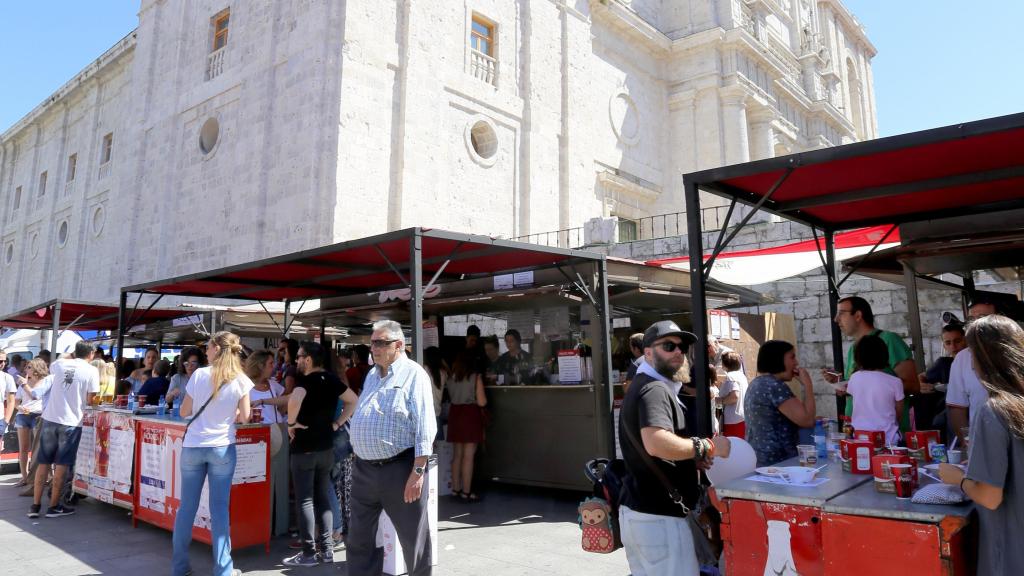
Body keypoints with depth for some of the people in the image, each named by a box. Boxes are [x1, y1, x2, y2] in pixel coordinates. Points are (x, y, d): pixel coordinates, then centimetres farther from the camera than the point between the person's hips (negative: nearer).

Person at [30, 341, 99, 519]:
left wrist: (70, 357, 33)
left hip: (50, 419, 4)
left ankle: (35, 506, 16)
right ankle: (54, 507, 8)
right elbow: (90, 401, -6)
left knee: (43, 464, 12)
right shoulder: (91, 371, -7)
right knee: (61, 465, 4)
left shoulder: (60, 364, 5)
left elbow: (51, 367, 31)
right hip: (71, 422, -4)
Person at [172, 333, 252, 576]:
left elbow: (184, 412, 1)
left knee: (187, 506, 12)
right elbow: (244, 417, -2)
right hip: (222, 448, -1)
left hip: (192, 447, 1)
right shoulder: (241, 380, -6)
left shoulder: (199, 375, -6)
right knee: (219, 509, 5)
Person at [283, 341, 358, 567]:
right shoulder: (331, 380, 5)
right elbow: (353, 401, 12)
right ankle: (326, 549, 15)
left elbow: (294, 400, -36)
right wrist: (337, 423, 9)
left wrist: (292, 422, -20)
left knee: (304, 500, 2)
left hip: (304, 448, -6)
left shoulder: (305, 380, -15)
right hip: (326, 447, 7)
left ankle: (309, 553, 6)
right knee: (323, 498, 13)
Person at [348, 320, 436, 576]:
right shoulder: (371, 376, 13)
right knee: (360, 537, 14)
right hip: (363, 469, 7)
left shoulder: (413, 374, -10)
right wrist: (359, 462, 15)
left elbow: (424, 427, -16)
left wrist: (418, 472, -21)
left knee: (413, 536, 7)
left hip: (398, 468, -7)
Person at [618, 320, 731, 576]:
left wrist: (692, 457, 13)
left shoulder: (642, 386, 18)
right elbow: (657, 443, -35)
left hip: (636, 510, 11)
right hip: (657, 516, -11)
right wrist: (707, 447, -21)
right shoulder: (654, 389, -17)